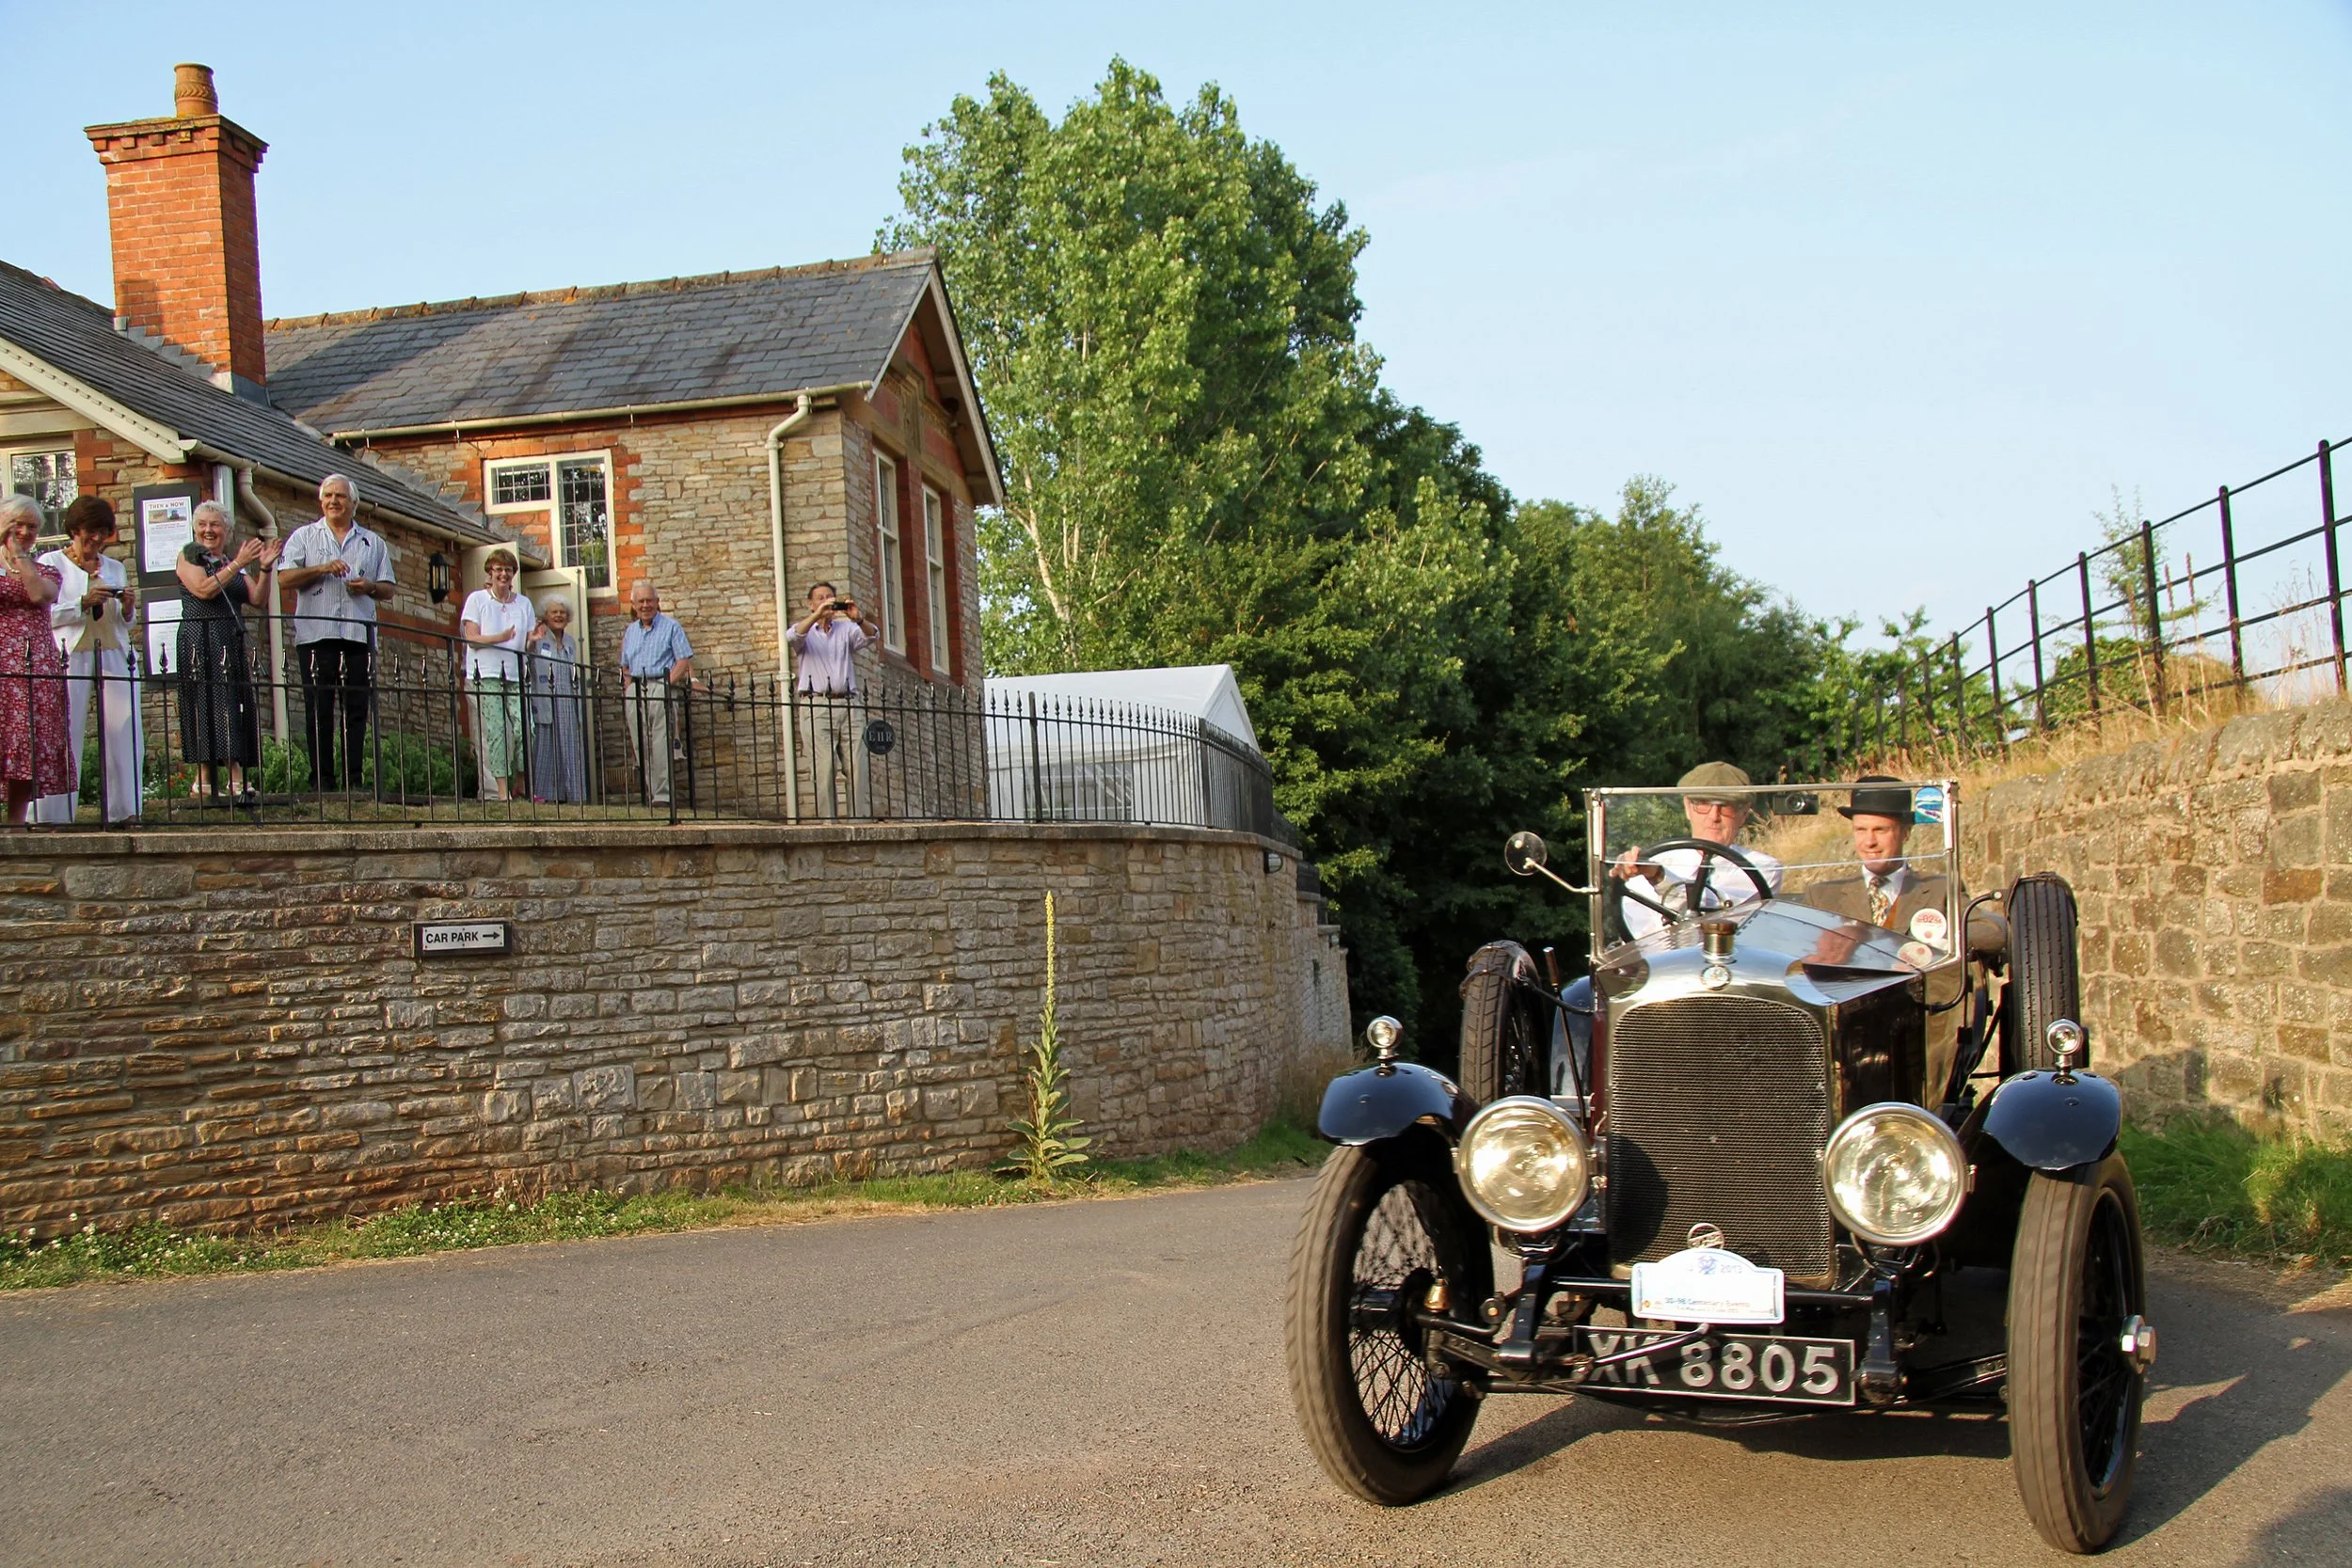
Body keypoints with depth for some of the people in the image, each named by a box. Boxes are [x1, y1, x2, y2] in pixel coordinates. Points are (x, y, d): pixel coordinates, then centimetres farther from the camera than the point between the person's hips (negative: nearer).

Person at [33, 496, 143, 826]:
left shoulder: (115, 568, 20)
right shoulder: (51, 563, 8)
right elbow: (44, 615, -4)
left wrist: (128, 608, 0)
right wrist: (83, 603, -15)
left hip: (114, 655, 4)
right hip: (70, 656, -4)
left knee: (126, 732, -6)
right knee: (64, 733, -7)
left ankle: (124, 810, -4)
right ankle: (53, 814, -4)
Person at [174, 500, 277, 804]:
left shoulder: (233, 562, 20)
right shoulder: (188, 557, 4)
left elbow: (256, 598, 8)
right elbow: (204, 589, -13)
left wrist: (265, 568, -6)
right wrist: (238, 564, -14)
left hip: (231, 645, 6)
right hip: (200, 642, -6)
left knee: (234, 709, -1)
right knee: (207, 705, -12)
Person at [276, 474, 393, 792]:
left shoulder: (372, 542, 17)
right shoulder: (303, 537, 12)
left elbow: (388, 588, 17)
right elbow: (285, 579, 2)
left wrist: (370, 587, -5)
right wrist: (321, 569, -10)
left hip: (359, 635, 2)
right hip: (316, 635, -1)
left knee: (357, 711, -1)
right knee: (318, 711, -4)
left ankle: (352, 780, 1)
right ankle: (321, 780, -2)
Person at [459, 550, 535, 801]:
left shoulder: (523, 603, 16)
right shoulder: (477, 599, 5)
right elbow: (472, 639, -4)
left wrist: (534, 638, -8)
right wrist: (500, 638, -20)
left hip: (515, 675, 3)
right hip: (486, 674, -3)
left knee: (524, 728, -10)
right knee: (495, 731, -10)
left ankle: (520, 785, 7)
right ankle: (501, 791, -10)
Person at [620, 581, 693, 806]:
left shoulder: (671, 627, 4)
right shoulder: (630, 631, 20)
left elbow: (684, 660, -4)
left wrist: (666, 684, -14)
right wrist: (627, 690, 7)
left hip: (661, 688, -5)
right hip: (635, 692, 6)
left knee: (661, 747, -12)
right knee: (640, 748, 3)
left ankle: (662, 796, -15)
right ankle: (648, 795, 6)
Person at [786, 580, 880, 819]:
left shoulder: (846, 629, 19)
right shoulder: (805, 631, 14)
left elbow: (872, 636, 1)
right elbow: (792, 636, -9)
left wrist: (858, 619, -20)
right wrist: (817, 615, -23)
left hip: (847, 704, 2)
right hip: (816, 706, -2)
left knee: (860, 767, -7)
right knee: (825, 770, -11)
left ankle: (860, 819, -8)